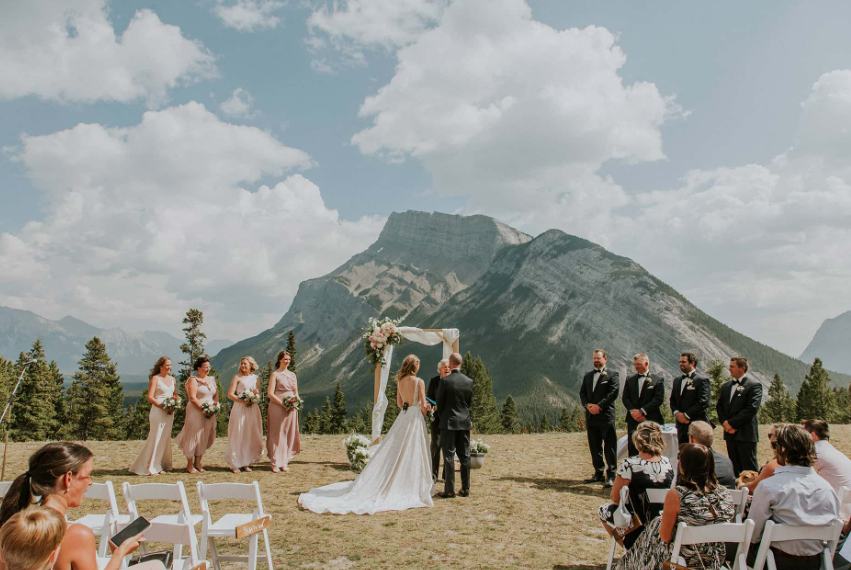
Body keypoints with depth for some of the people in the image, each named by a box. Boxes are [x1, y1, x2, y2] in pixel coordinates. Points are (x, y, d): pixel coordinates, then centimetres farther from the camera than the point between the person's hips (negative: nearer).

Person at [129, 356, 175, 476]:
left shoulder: (172, 379, 14)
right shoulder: (155, 378, -5)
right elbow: (150, 397, -11)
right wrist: (163, 406, -20)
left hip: (169, 413, 7)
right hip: (158, 411, -6)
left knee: (165, 438, 9)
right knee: (156, 438, -5)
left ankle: (160, 466, 18)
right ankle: (150, 467, 3)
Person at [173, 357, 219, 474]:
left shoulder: (211, 379, 15)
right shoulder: (193, 380, -7)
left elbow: (216, 394, 19)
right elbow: (192, 398, -15)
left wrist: (215, 405, 1)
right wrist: (203, 409, -17)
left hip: (209, 413, 7)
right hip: (195, 412, -7)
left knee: (205, 437, 8)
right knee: (194, 436, -3)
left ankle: (198, 463, 17)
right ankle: (190, 465, 7)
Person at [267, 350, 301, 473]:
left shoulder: (293, 375, 15)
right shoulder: (275, 374, -2)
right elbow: (270, 394, -9)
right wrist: (283, 404, -17)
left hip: (291, 408, 5)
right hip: (277, 407, -5)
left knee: (289, 434, 5)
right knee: (277, 435, -3)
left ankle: (284, 462, 13)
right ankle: (275, 463, 4)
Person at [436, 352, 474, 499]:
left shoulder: (445, 381, -11)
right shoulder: (469, 381, 2)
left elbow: (439, 403, -4)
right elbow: (470, 403, 10)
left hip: (449, 422, -4)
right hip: (465, 422, 4)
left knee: (449, 455, 0)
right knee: (464, 456, 10)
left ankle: (449, 490, 1)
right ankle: (465, 489, 14)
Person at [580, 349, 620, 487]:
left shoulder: (612, 375, 1)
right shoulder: (588, 376, 18)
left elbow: (614, 393, -9)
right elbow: (582, 392, 13)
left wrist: (599, 406, -15)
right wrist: (587, 405, -7)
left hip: (606, 415, -6)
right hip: (591, 416, 6)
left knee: (609, 447, -4)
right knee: (595, 447, 10)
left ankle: (611, 476, 1)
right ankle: (598, 473, 19)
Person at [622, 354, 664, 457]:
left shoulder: (657, 380, 0)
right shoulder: (630, 380, 12)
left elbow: (659, 399, -9)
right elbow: (625, 398, 7)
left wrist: (642, 411, -15)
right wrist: (633, 411, -11)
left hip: (651, 420, -3)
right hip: (633, 420, 3)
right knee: (632, 448, 1)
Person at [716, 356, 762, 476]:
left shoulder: (754, 385, -6)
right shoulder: (726, 386, 15)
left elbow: (752, 408, -15)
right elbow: (719, 406, 14)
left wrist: (731, 423, -15)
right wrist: (724, 422, -3)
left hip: (746, 434, -6)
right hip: (730, 433, 6)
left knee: (749, 468, -3)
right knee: (735, 467, 11)